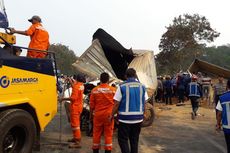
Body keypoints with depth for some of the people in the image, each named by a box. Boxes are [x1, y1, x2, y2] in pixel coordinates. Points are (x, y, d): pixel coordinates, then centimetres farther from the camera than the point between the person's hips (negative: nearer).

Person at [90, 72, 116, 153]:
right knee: (108, 134, 7)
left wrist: (91, 114, 15)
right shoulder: (113, 90, -6)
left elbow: (92, 105, 2)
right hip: (109, 115, -1)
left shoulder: (94, 90, -3)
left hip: (98, 115, 1)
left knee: (96, 134, 12)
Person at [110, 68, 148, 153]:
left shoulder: (122, 87, -9)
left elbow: (116, 104, -10)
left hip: (125, 118, -4)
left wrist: (112, 115, 1)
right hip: (138, 118, 4)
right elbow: (144, 103, 7)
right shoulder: (142, 87, 2)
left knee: (123, 140, 7)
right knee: (134, 140, 16)